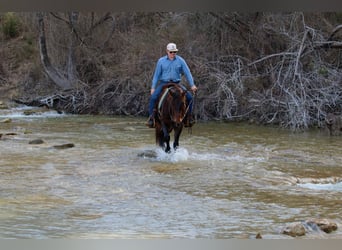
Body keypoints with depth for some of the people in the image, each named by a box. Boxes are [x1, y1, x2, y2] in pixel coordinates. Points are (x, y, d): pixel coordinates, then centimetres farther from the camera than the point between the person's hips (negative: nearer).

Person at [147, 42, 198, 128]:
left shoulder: (180, 61, 2)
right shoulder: (161, 61, 2)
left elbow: (187, 73, 2)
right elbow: (156, 75, 5)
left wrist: (192, 85, -8)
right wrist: (153, 87, -3)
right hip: (163, 83, -1)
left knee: (189, 97, -16)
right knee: (153, 97, -25)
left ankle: (188, 117, -2)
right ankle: (151, 117, -16)